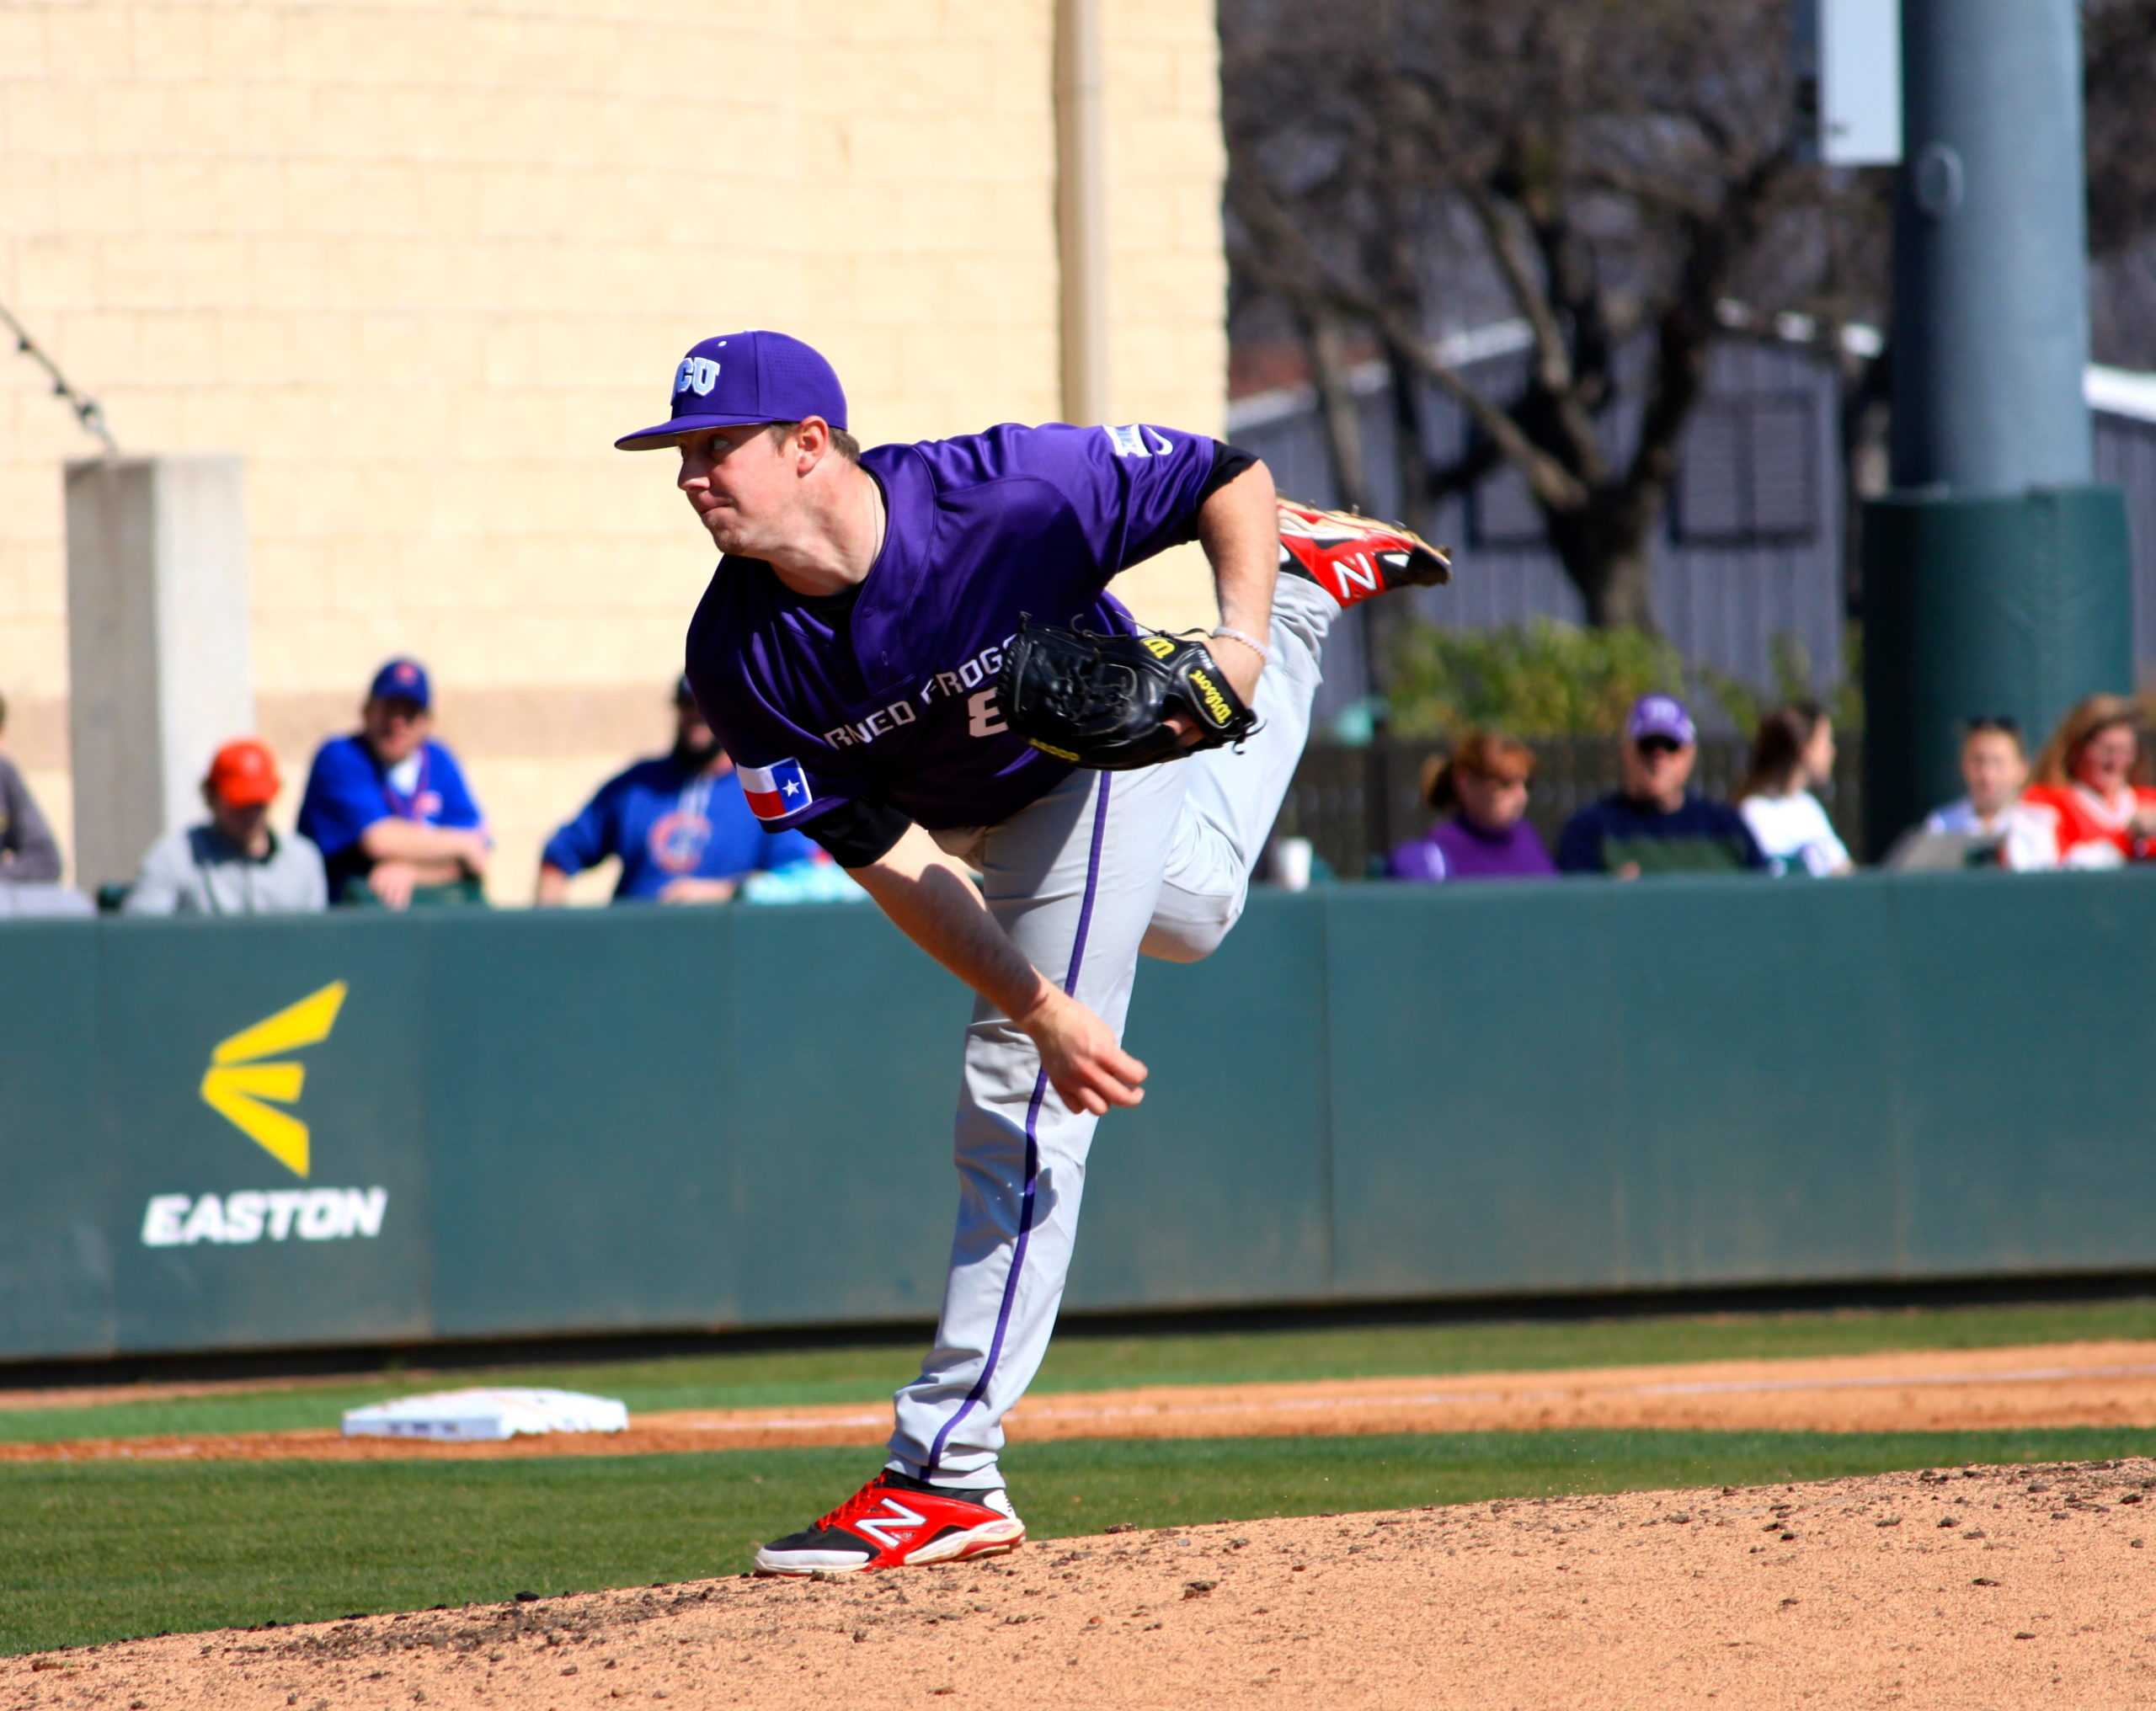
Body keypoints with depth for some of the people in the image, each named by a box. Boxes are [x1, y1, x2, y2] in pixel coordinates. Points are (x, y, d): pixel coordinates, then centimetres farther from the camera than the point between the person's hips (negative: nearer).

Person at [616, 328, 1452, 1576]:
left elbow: (1228, 474, -23)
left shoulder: (1007, 494, -38)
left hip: (1104, 758, -5)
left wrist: (1244, 642, -39)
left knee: (1018, 1106, -14)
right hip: (968, 825, 5)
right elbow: (886, 860, -26)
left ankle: (949, 1475, -10)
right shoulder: (740, 656, -29)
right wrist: (1043, 1010, -33)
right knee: (1190, 914, 33)